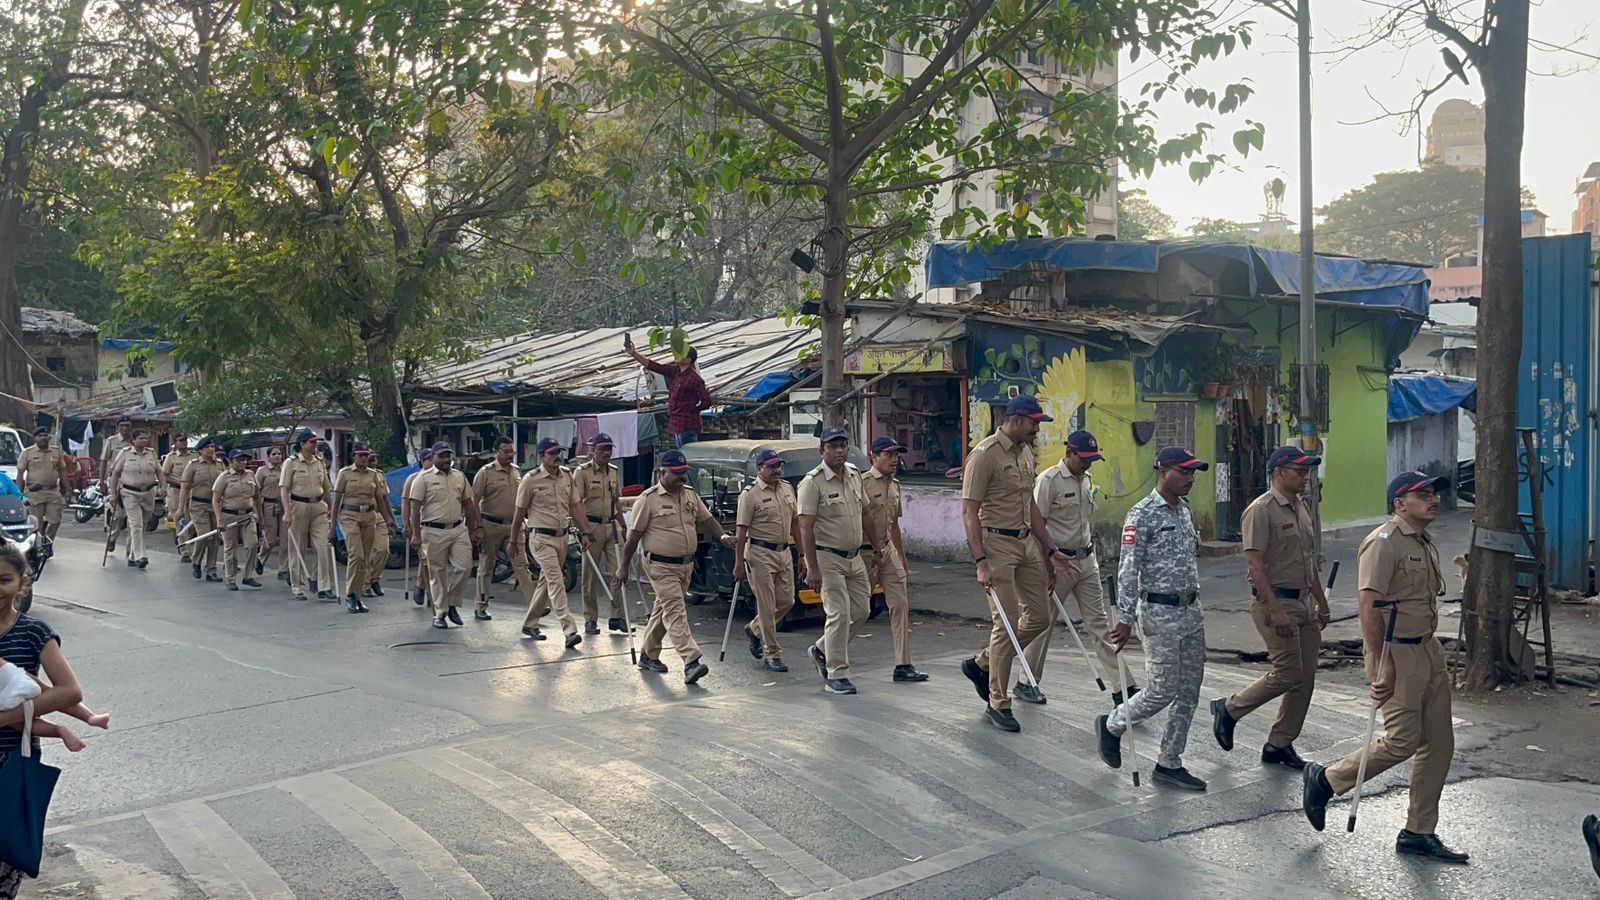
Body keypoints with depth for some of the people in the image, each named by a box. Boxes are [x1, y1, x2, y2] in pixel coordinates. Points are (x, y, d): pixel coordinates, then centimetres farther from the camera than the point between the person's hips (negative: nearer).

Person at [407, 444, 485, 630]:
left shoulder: (459, 477, 13)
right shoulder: (424, 478, -2)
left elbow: (468, 505, 18)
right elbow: (415, 508, -6)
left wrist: (474, 530, 15)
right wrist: (416, 534, -12)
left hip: (458, 530, 4)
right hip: (434, 532, -4)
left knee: (464, 567, -7)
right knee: (437, 574, 2)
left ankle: (451, 604, 13)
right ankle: (440, 613, 12)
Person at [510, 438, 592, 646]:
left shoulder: (567, 476, 8)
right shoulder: (531, 480, -9)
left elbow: (575, 506, 13)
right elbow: (519, 512, -2)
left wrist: (584, 532, 5)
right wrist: (514, 541, 3)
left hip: (562, 536, 6)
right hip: (542, 538, -6)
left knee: (546, 582, 14)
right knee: (556, 581, -15)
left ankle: (529, 624, 29)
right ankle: (569, 630, -21)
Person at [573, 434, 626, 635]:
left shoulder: (614, 472, 13)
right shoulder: (582, 472, -5)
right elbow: (576, 503, -10)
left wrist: (623, 526, 18)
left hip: (611, 526, 5)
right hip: (591, 526, -5)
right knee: (591, 576, 2)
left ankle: (617, 617, 7)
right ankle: (590, 620, 10)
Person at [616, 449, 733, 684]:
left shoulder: (691, 496, 11)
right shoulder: (648, 499, -9)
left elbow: (707, 519, 15)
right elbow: (634, 535, -7)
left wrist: (722, 536, -6)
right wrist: (623, 567, -6)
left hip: (686, 565, 7)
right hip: (661, 566, -7)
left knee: (664, 609, 16)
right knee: (675, 611, -14)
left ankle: (648, 655, 29)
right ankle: (691, 661, -23)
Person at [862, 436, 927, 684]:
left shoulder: (894, 485, 14)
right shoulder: (862, 483, -12)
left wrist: (903, 560, 21)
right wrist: (865, 558, -19)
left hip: (888, 550, 7)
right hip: (865, 552, -7)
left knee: (900, 604, 0)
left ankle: (903, 665, 1)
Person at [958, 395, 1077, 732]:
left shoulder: (1026, 453, 13)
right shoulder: (985, 454, -14)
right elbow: (969, 512, -16)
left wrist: (1051, 550, 19)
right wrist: (981, 562, -22)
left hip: (1027, 541, 9)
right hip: (997, 543, -9)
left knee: (1040, 617, 9)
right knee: (1007, 623, -6)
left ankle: (981, 665, 25)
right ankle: (998, 705, 7)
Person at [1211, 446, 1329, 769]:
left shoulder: (1301, 508, 15)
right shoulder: (1261, 511, -13)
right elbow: (1255, 564, -19)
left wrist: (1321, 602, 22)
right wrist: (1275, 610, -24)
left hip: (1303, 602, 9)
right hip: (1275, 601, -9)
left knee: (1305, 677, 7)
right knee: (1287, 673, -10)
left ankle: (1279, 745, 16)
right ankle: (1229, 709, 10)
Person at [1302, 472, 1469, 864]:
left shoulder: (1426, 544, 16)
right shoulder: (1384, 542, -14)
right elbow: (1369, 606, -20)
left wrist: (1436, 658, 19)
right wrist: (1383, 666, -23)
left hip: (1428, 649, 9)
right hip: (1396, 653, -9)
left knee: (1439, 743, 8)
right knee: (1402, 740, -10)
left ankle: (1419, 833, 16)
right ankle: (1325, 779, 10)